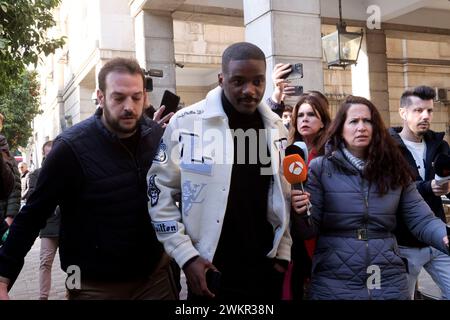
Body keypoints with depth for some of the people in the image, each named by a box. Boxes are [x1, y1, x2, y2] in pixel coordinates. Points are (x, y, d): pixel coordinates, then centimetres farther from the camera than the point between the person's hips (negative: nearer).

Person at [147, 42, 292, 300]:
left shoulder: (277, 129, 3)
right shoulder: (186, 123, -11)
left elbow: (284, 196, 11)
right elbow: (160, 192, -6)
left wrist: (283, 253, 6)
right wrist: (187, 256, -10)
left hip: (266, 269, 4)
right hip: (210, 270, -3)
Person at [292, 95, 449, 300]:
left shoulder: (394, 169, 4)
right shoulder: (320, 168, -4)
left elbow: (422, 220, 2)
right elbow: (310, 229, -5)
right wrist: (301, 214, -26)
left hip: (388, 282, 3)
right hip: (333, 282, -2)